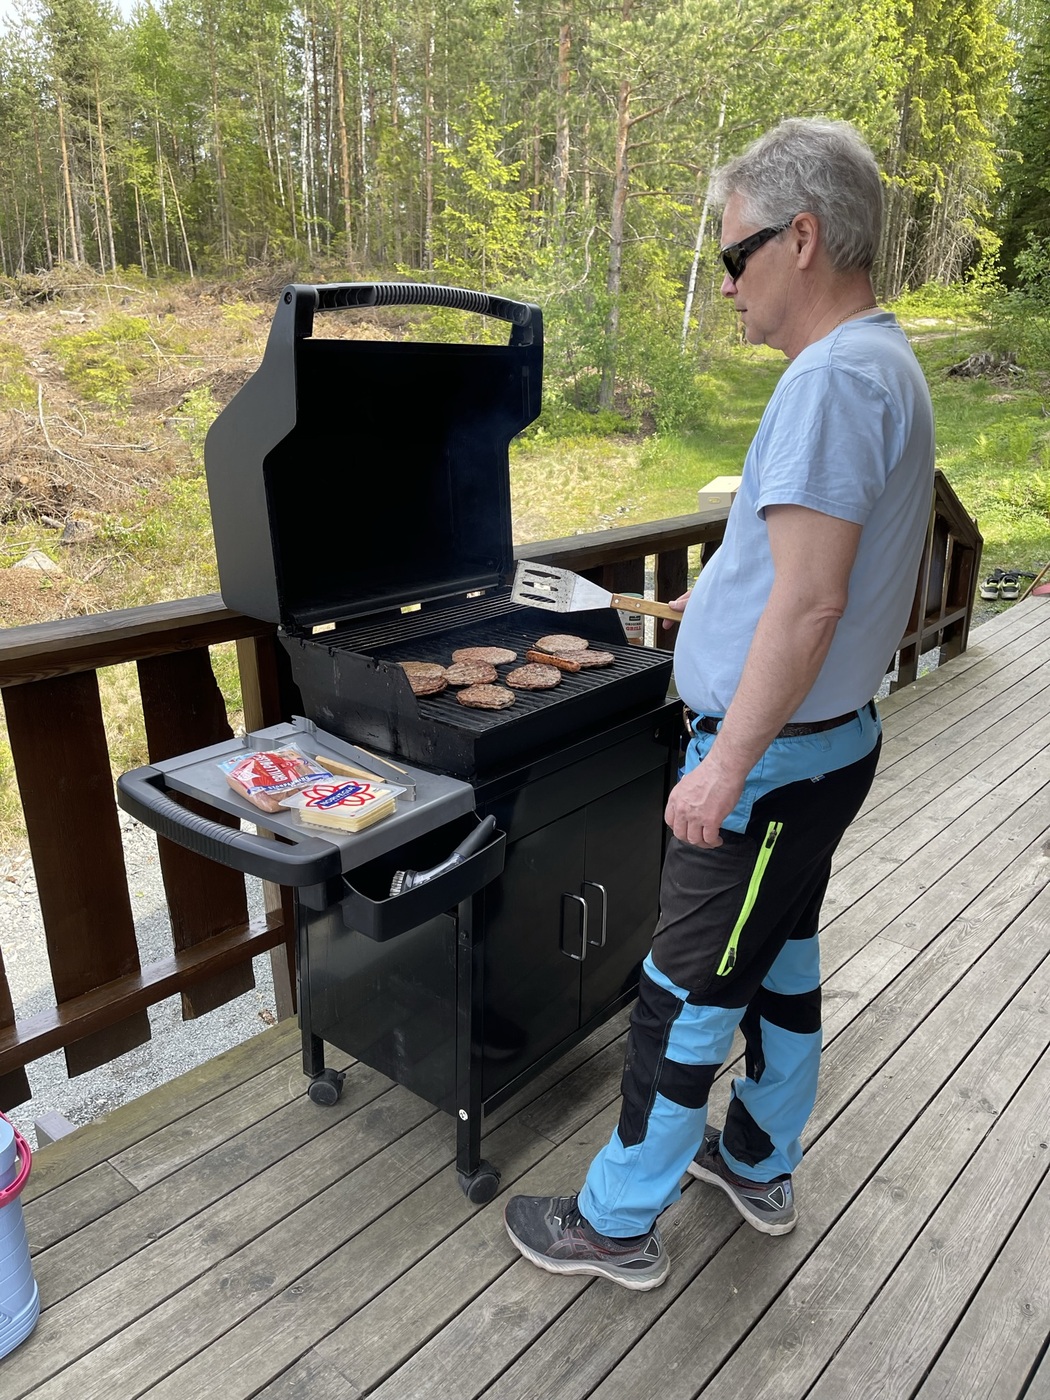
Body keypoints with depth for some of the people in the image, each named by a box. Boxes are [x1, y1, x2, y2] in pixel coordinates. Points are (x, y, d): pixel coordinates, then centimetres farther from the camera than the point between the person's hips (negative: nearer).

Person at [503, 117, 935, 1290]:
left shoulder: (834, 378, -21)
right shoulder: (884, 361, 11)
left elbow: (810, 602, -27)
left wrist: (727, 764, -22)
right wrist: (730, 591, 22)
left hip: (771, 761, -10)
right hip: (829, 743, 10)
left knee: (687, 993, 3)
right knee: (780, 958, 21)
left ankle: (616, 1226, 23)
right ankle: (758, 1165, 42)